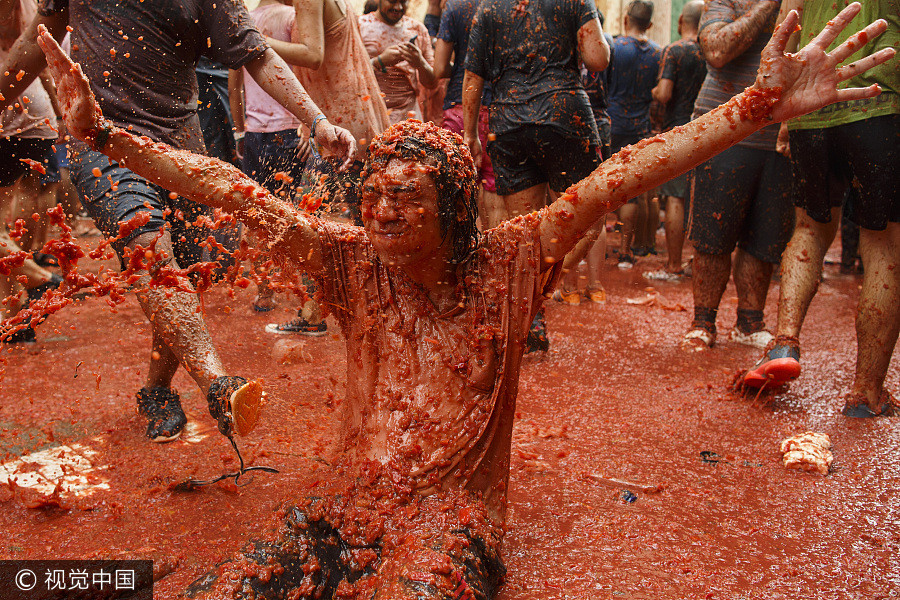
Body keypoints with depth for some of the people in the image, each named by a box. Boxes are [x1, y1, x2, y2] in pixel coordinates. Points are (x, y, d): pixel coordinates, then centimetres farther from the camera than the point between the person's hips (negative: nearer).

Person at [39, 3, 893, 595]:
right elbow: (235, 193, -2)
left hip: (450, 508, -2)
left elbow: (622, 177, -14)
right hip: (347, 493, 3)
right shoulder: (351, 262, 0)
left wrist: (761, 106, -19)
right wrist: (103, 134, -5)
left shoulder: (507, 263, -5)